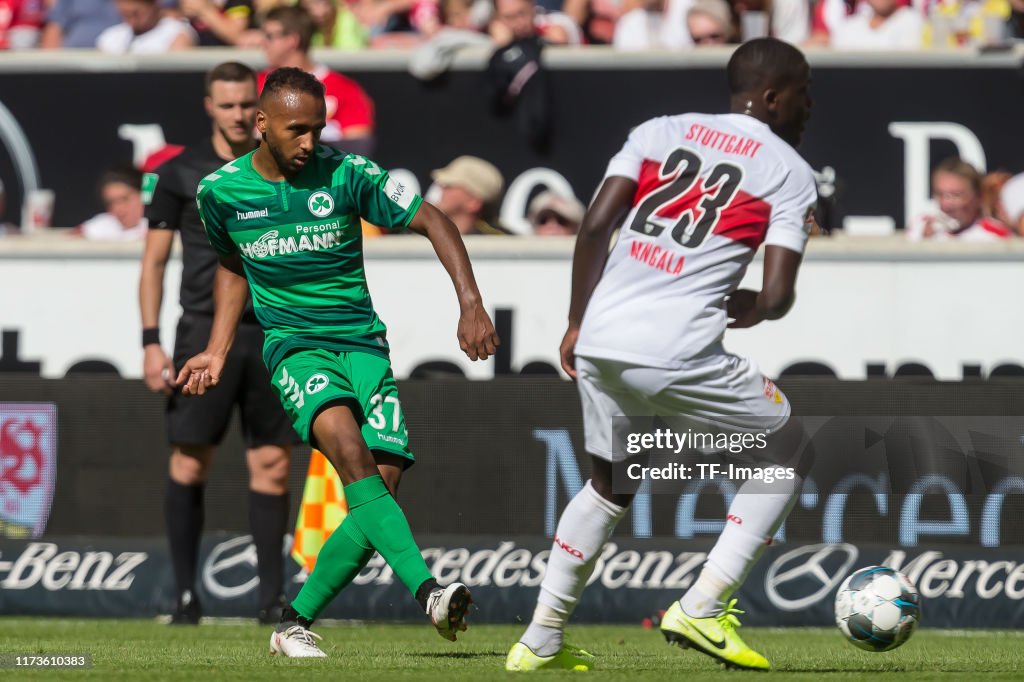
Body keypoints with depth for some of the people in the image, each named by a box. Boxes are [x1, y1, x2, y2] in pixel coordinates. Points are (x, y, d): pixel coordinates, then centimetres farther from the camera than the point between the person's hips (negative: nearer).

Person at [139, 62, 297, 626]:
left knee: (272, 464, -1)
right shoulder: (179, 173, 2)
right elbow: (153, 261, 3)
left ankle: (271, 595, 3)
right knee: (189, 463, -4)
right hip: (205, 332, -2)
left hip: (274, 335, 2)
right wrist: (151, 342, -5)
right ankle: (185, 594, 4)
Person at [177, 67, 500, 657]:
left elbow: (432, 221, 0)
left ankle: (295, 623, 4)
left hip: (363, 341, 2)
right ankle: (428, 592, -46)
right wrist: (217, 353, 17)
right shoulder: (221, 191, 2)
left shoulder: (347, 174, -4)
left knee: (381, 488, -13)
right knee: (350, 451, -30)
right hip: (294, 344, -1)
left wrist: (471, 304, -10)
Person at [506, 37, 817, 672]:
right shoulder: (790, 172, 5)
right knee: (787, 452, 16)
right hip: (678, 354, -5)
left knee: (610, 482, 28)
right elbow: (776, 297, -3)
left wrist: (578, 324, 14)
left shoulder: (662, 132, 16)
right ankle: (701, 609, 7)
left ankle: (541, 640, 27)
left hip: (600, 344, 5)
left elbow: (595, 225, 6)